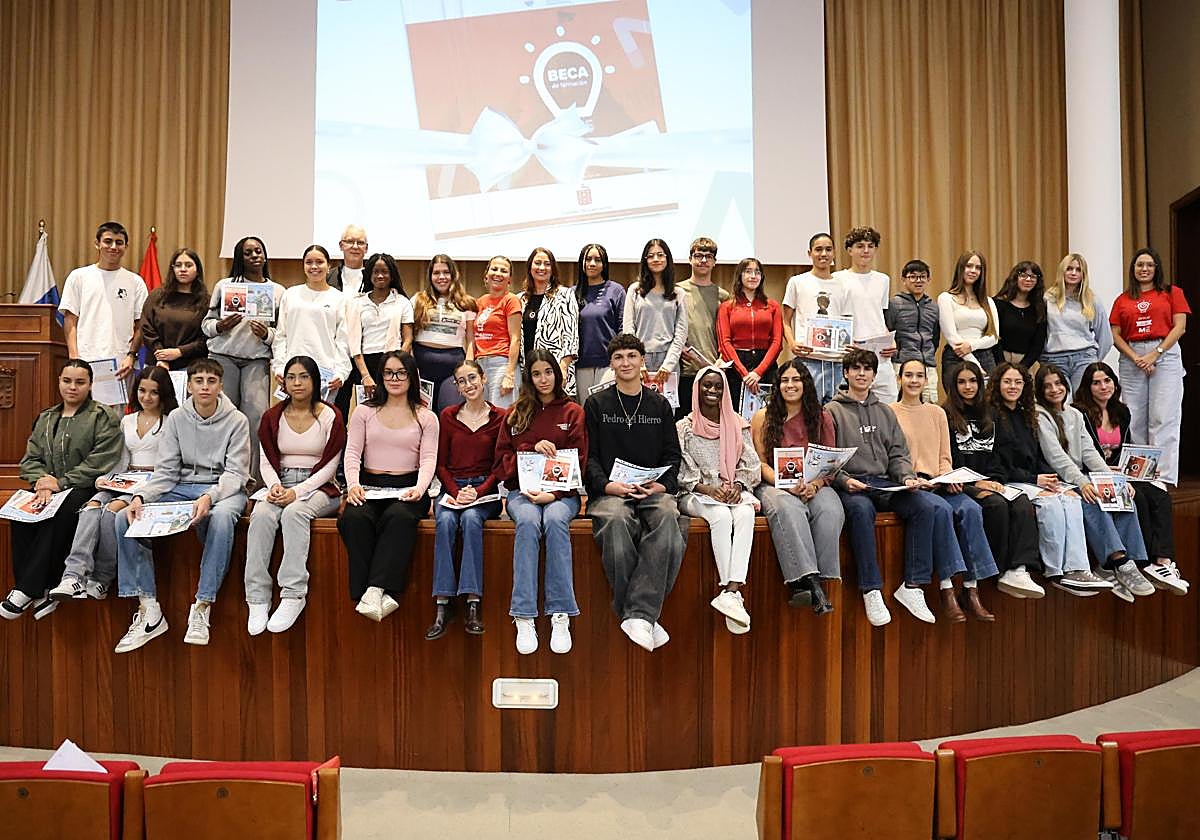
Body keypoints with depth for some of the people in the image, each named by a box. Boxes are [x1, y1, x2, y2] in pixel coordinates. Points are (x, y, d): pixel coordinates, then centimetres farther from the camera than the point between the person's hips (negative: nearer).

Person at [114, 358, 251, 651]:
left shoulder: (236, 420, -4)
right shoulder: (176, 419, 6)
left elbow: (235, 473, -10)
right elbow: (165, 472, 3)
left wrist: (209, 497, -30)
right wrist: (141, 496, -17)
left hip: (223, 490, -4)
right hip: (181, 488, 4)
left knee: (221, 518, -39)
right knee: (125, 518, -19)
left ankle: (202, 608, -31)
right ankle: (149, 610, -17)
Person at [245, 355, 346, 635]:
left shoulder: (330, 417, 0)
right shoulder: (273, 417, 12)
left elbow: (329, 466, -3)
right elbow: (267, 462, 11)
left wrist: (297, 491, -16)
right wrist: (274, 486, -11)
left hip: (319, 487, -3)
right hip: (281, 484, 3)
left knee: (294, 512, -35)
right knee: (261, 514, -29)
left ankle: (293, 595, -36)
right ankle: (258, 597, -29)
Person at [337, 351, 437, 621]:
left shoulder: (426, 417, 12)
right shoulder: (364, 412, 16)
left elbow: (428, 459, 1)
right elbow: (352, 452, 6)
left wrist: (419, 488, -20)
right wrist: (353, 483, -14)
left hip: (407, 488, -1)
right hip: (369, 486, 1)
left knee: (399, 517, -36)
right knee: (354, 517, -32)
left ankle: (375, 590, -38)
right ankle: (380, 596, -34)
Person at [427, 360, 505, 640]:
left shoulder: (500, 418, 4)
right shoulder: (447, 416, 11)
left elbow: (500, 466, 3)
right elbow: (441, 464, 9)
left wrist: (478, 491, -12)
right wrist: (456, 491, -8)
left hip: (485, 490, -2)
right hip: (451, 488, 2)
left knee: (471, 518, -34)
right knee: (445, 520, -30)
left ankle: (473, 604, -34)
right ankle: (442, 606, -32)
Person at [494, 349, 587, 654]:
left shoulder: (573, 412, 10)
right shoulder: (515, 413, 16)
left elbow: (578, 463, 2)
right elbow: (502, 461, 11)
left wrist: (553, 494, -13)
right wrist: (533, 448, -7)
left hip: (562, 493, -1)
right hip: (522, 491, 1)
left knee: (555, 519, -35)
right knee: (528, 520, -33)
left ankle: (561, 617, -34)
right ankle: (523, 618, -35)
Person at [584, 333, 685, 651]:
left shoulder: (660, 405, 20)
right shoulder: (596, 404, 14)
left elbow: (673, 455, 16)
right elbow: (588, 456, 6)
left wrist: (663, 485, -4)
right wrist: (606, 485, -13)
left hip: (654, 491, 2)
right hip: (610, 491, -1)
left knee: (667, 517, -35)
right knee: (616, 521, -38)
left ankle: (639, 614, -36)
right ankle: (645, 618, -31)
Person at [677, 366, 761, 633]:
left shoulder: (739, 426, 14)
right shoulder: (684, 428, 6)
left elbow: (751, 466, 10)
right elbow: (682, 471, -1)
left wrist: (737, 486, -9)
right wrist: (708, 489, -15)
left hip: (734, 492, 2)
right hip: (696, 494, -2)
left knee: (746, 513, -32)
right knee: (721, 515, -34)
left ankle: (731, 591, -42)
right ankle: (733, 593, -36)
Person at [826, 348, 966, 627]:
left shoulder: (885, 412, 25)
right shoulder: (833, 411, 8)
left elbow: (898, 454, 18)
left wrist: (907, 476, -2)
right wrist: (844, 480, -17)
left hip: (886, 484, 5)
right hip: (850, 486, -5)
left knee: (933, 506, -21)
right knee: (861, 509, -39)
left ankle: (912, 586, -17)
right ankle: (871, 591, -30)